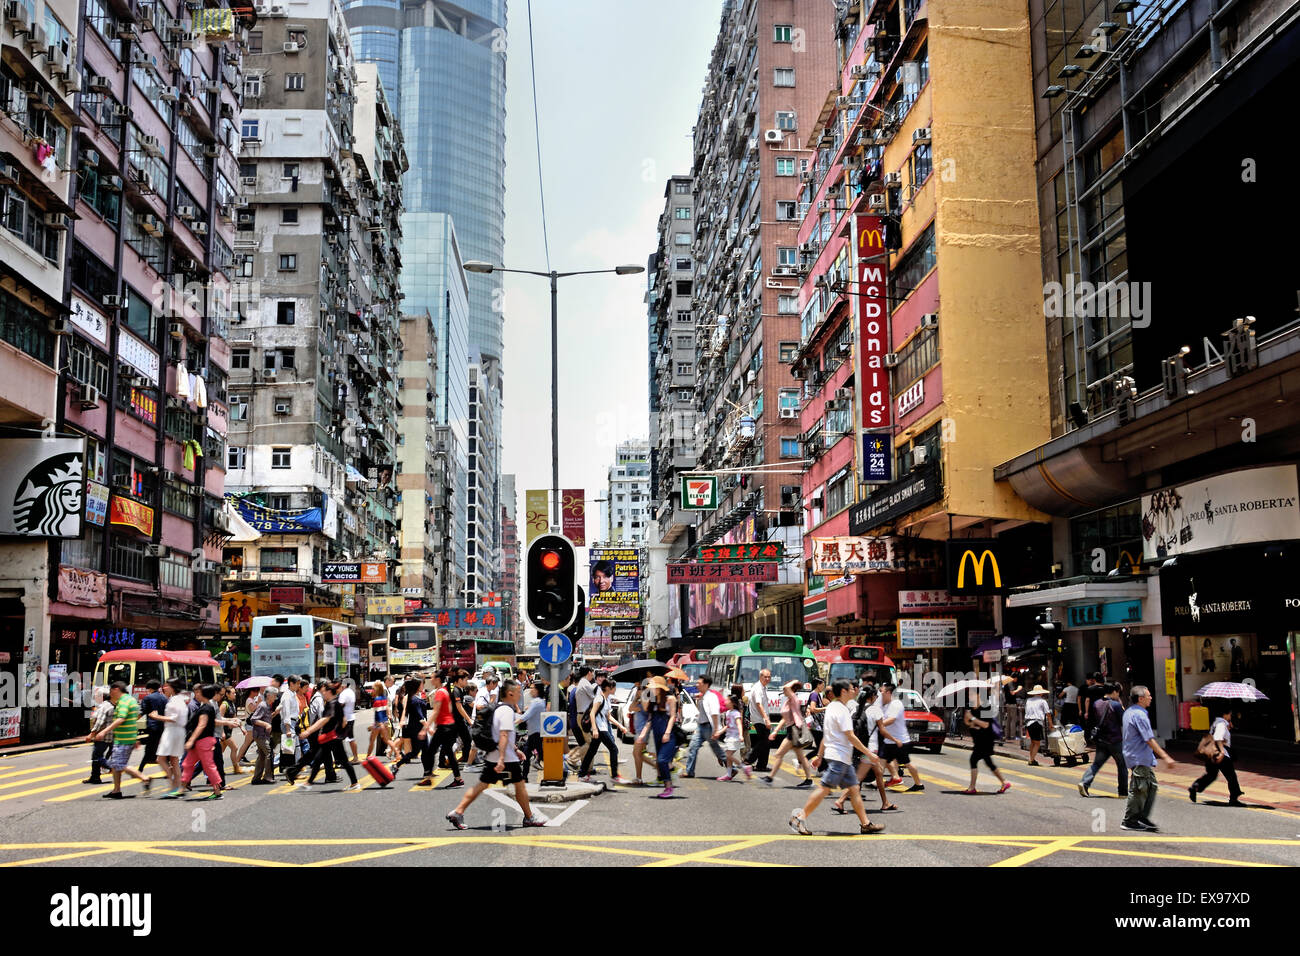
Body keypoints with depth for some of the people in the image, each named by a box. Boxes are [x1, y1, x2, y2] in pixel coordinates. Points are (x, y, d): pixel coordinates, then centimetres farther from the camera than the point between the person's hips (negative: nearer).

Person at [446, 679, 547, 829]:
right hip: (507, 759, -9)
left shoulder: (498, 708, 15)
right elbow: (504, 736, -25)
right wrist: (502, 759, -31)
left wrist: (516, 749, 31)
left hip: (491, 757, 9)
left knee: (482, 784, 7)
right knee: (520, 784, 5)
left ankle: (457, 812, 1)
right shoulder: (507, 711, -16)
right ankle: (529, 817, 15)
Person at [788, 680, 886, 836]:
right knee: (824, 789, -9)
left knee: (854, 789, 9)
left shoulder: (831, 707, 15)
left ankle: (865, 824, 11)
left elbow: (826, 735, 19)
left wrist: (820, 756, 23)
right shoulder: (841, 710, -14)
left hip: (843, 758, 10)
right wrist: (869, 754, -13)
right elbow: (851, 737, -17)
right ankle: (799, 817, -6)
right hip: (838, 757, -10)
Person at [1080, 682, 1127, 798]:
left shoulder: (1096, 704, 5)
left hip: (1100, 740, 5)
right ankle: (1123, 792, 13)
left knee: (1097, 763, 7)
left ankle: (1084, 783, -11)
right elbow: (1124, 721, -7)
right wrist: (1122, 707, 3)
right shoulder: (1116, 705, -13)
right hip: (1115, 740, -5)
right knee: (1122, 766, 9)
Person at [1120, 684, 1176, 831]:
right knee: (1138, 790, -3)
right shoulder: (1139, 715, -18)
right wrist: (1165, 757, -23)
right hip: (1140, 759, -10)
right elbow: (1149, 740, -23)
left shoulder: (1128, 712, 14)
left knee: (1151, 786, 12)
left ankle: (1143, 818, 13)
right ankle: (1128, 821, 3)